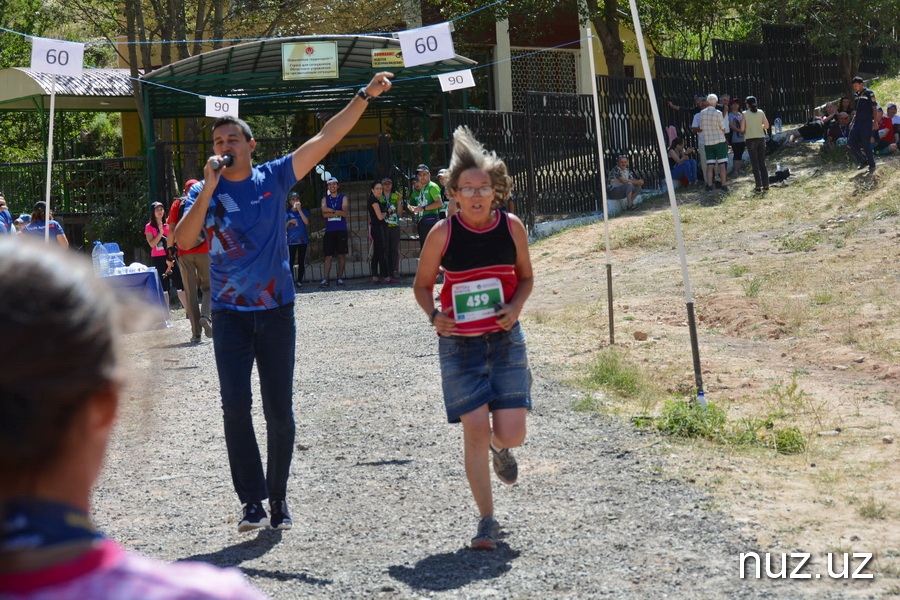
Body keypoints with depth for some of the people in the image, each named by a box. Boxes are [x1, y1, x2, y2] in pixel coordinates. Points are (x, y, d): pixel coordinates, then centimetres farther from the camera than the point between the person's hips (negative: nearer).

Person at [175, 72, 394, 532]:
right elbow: (183, 240, -14)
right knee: (235, 407, -9)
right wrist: (209, 187, -18)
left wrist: (365, 96, -3)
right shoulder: (204, 191, 2)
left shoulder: (274, 178, 3)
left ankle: (278, 498, 19)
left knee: (279, 411, 4)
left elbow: (326, 138, 1)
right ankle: (252, 502, -2)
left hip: (276, 311, 0)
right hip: (230, 315, 0)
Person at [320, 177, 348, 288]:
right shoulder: (325, 199, 13)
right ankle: (325, 279, -11)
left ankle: (340, 278, 7)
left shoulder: (343, 198, 9)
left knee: (342, 255, -1)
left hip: (341, 230, 0)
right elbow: (324, 214, -2)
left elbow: (345, 213, -6)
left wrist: (330, 210, -10)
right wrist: (337, 212, -10)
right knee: (328, 256, -5)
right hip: (329, 230, 1)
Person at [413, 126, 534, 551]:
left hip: (505, 339, 1)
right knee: (475, 430, -7)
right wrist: (434, 316, -14)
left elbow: (526, 277, 11)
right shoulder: (443, 234, -7)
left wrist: (515, 307, -8)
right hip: (460, 344, -1)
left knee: (512, 432, -6)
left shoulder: (512, 227, -2)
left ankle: (499, 447, 35)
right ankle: (486, 521, 6)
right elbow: (422, 284, 5)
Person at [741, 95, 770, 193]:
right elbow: (766, 126, 3)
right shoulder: (761, 112, 3)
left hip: (750, 139, -3)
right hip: (761, 138, 3)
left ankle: (758, 186, -3)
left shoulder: (744, 114, -6)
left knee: (755, 163, 0)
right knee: (762, 162, 11)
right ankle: (765, 185, 11)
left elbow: (742, 129, -8)